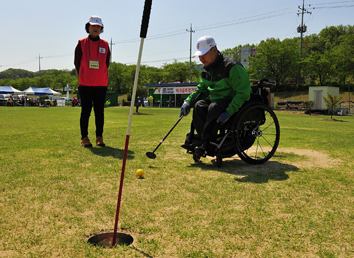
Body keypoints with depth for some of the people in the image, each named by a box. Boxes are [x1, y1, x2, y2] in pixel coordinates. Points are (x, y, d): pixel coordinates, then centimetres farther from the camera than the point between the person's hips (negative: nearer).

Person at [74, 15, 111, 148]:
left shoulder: (105, 45, 9)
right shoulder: (81, 43, 4)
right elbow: (77, 62, 8)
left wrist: (99, 76, 9)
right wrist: (84, 77, 9)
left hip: (101, 85, 2)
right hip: (85, 85, -1)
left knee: (99, 112, 4)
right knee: (86, 111, 0)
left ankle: (99, 137, 11)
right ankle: (84, 138, 7)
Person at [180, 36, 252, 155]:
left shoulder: (232, 66, -20)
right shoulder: (205, 68, 6)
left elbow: (243, 93, -22)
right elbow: (201, 88, 18)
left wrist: (229, 112, -31)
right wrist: (187, 101, 1)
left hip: (234, 101, -8)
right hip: (216, 99, 8)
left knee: (214, 107, -33)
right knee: (199, 105, -17)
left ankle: (205, 143, -27)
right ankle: (202, 140, -19)